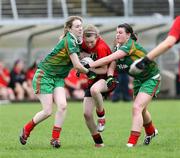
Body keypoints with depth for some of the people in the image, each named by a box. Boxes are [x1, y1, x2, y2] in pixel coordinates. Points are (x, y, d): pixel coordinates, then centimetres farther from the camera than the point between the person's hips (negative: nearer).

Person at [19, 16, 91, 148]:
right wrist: (88, 72, -7)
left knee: (62, 105, -13)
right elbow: (77, 65, -24)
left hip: (58, 77, 7)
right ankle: (26, 130, 15)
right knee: (48, 111, -8)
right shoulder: (69, 41, -23)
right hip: (44, 76, -7)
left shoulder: (77, 42, 4)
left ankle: (55, 138, -5)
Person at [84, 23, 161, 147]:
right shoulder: (119, 47, -2)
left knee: (137, 108, -21)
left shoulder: (130, 45, -28)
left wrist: (89, 65, -35)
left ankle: (132, 142, -24)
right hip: (138, 79, 9)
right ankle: (151, 131, 48)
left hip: (151, 79, -9)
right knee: (141, 109, 21)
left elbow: (109, 59, -35)